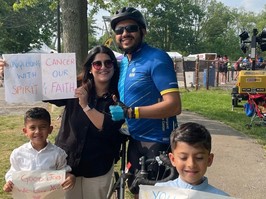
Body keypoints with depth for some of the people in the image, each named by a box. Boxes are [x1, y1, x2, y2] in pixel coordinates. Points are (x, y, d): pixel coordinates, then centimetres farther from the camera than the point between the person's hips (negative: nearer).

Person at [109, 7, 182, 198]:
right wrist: (116, 107, 0)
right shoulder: (122, 62, 7)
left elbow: (174, 105, -25)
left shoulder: (157, 59, -17)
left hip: (158, 142, -8)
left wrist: (129, 112, -27)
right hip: (136, 140, 8)